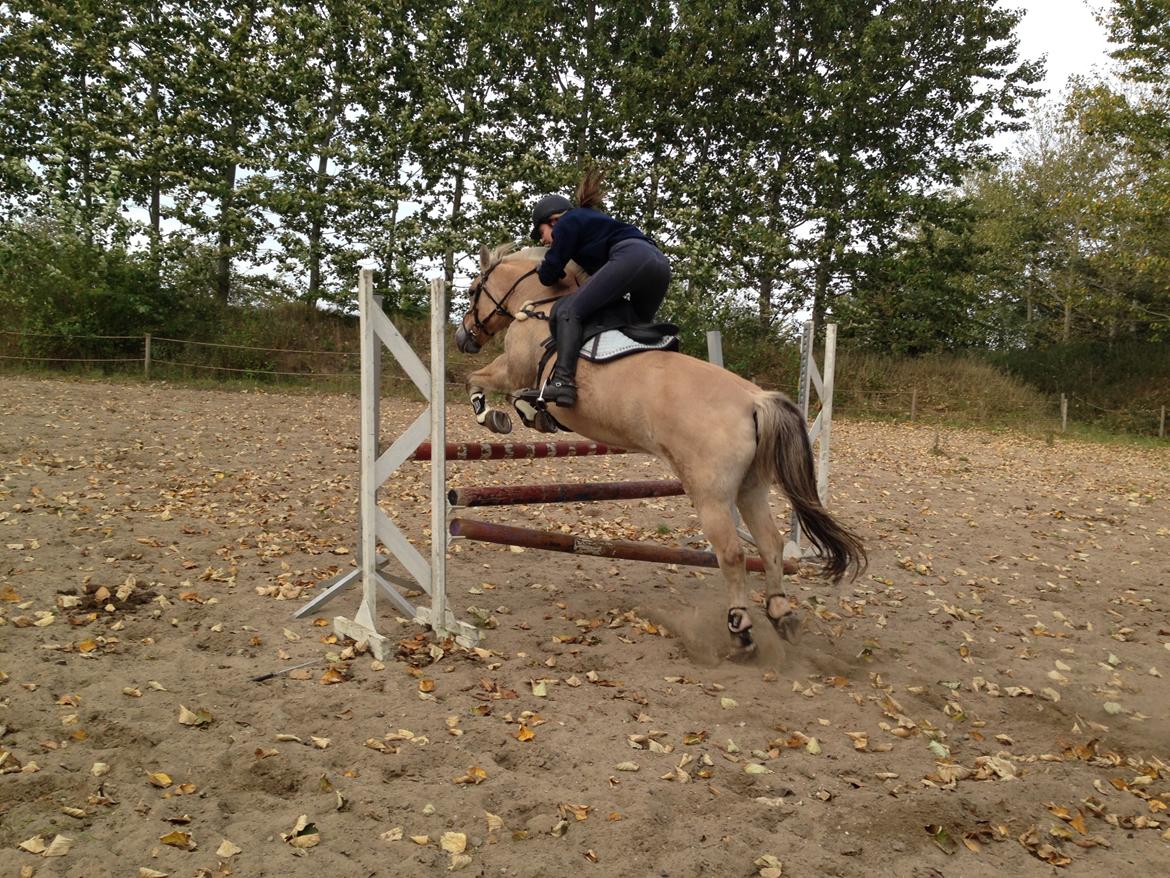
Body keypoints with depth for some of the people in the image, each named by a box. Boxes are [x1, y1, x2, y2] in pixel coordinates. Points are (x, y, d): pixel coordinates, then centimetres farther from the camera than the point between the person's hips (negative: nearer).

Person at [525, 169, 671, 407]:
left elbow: (549, 276, 10)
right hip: (659, 263, 9)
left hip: (630, 259, -9)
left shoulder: (566, 224, 13)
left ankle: (563, 381, -28)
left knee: (569, 311, -12)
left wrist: (544, 268, 30)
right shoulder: (588, 218, 38)